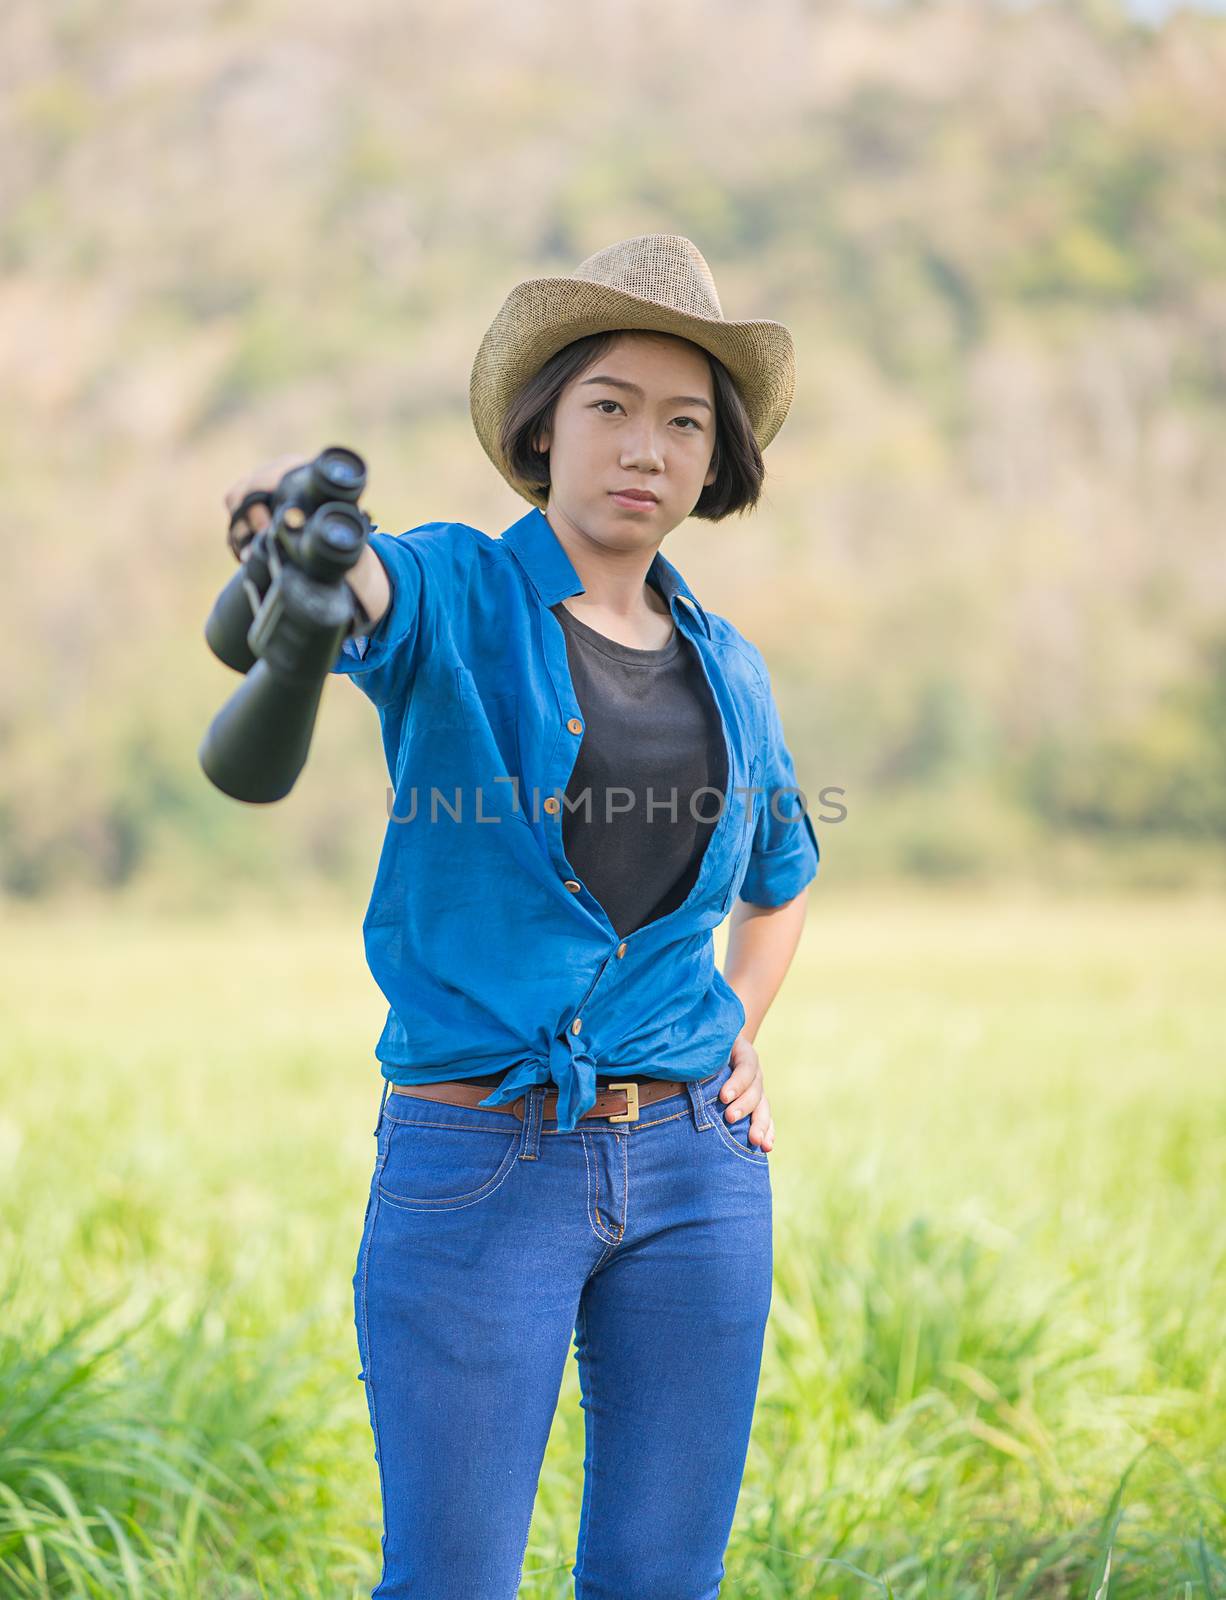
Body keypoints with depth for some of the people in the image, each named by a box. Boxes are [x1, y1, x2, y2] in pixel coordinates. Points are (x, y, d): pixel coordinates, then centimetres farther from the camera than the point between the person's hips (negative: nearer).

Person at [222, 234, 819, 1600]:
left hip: (692, 1170, 4)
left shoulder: (726, 669, 11)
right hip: (474, 1167, -4)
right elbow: (351, 585, -28)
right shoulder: (452, 596, -2)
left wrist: (741, 1033, 11)